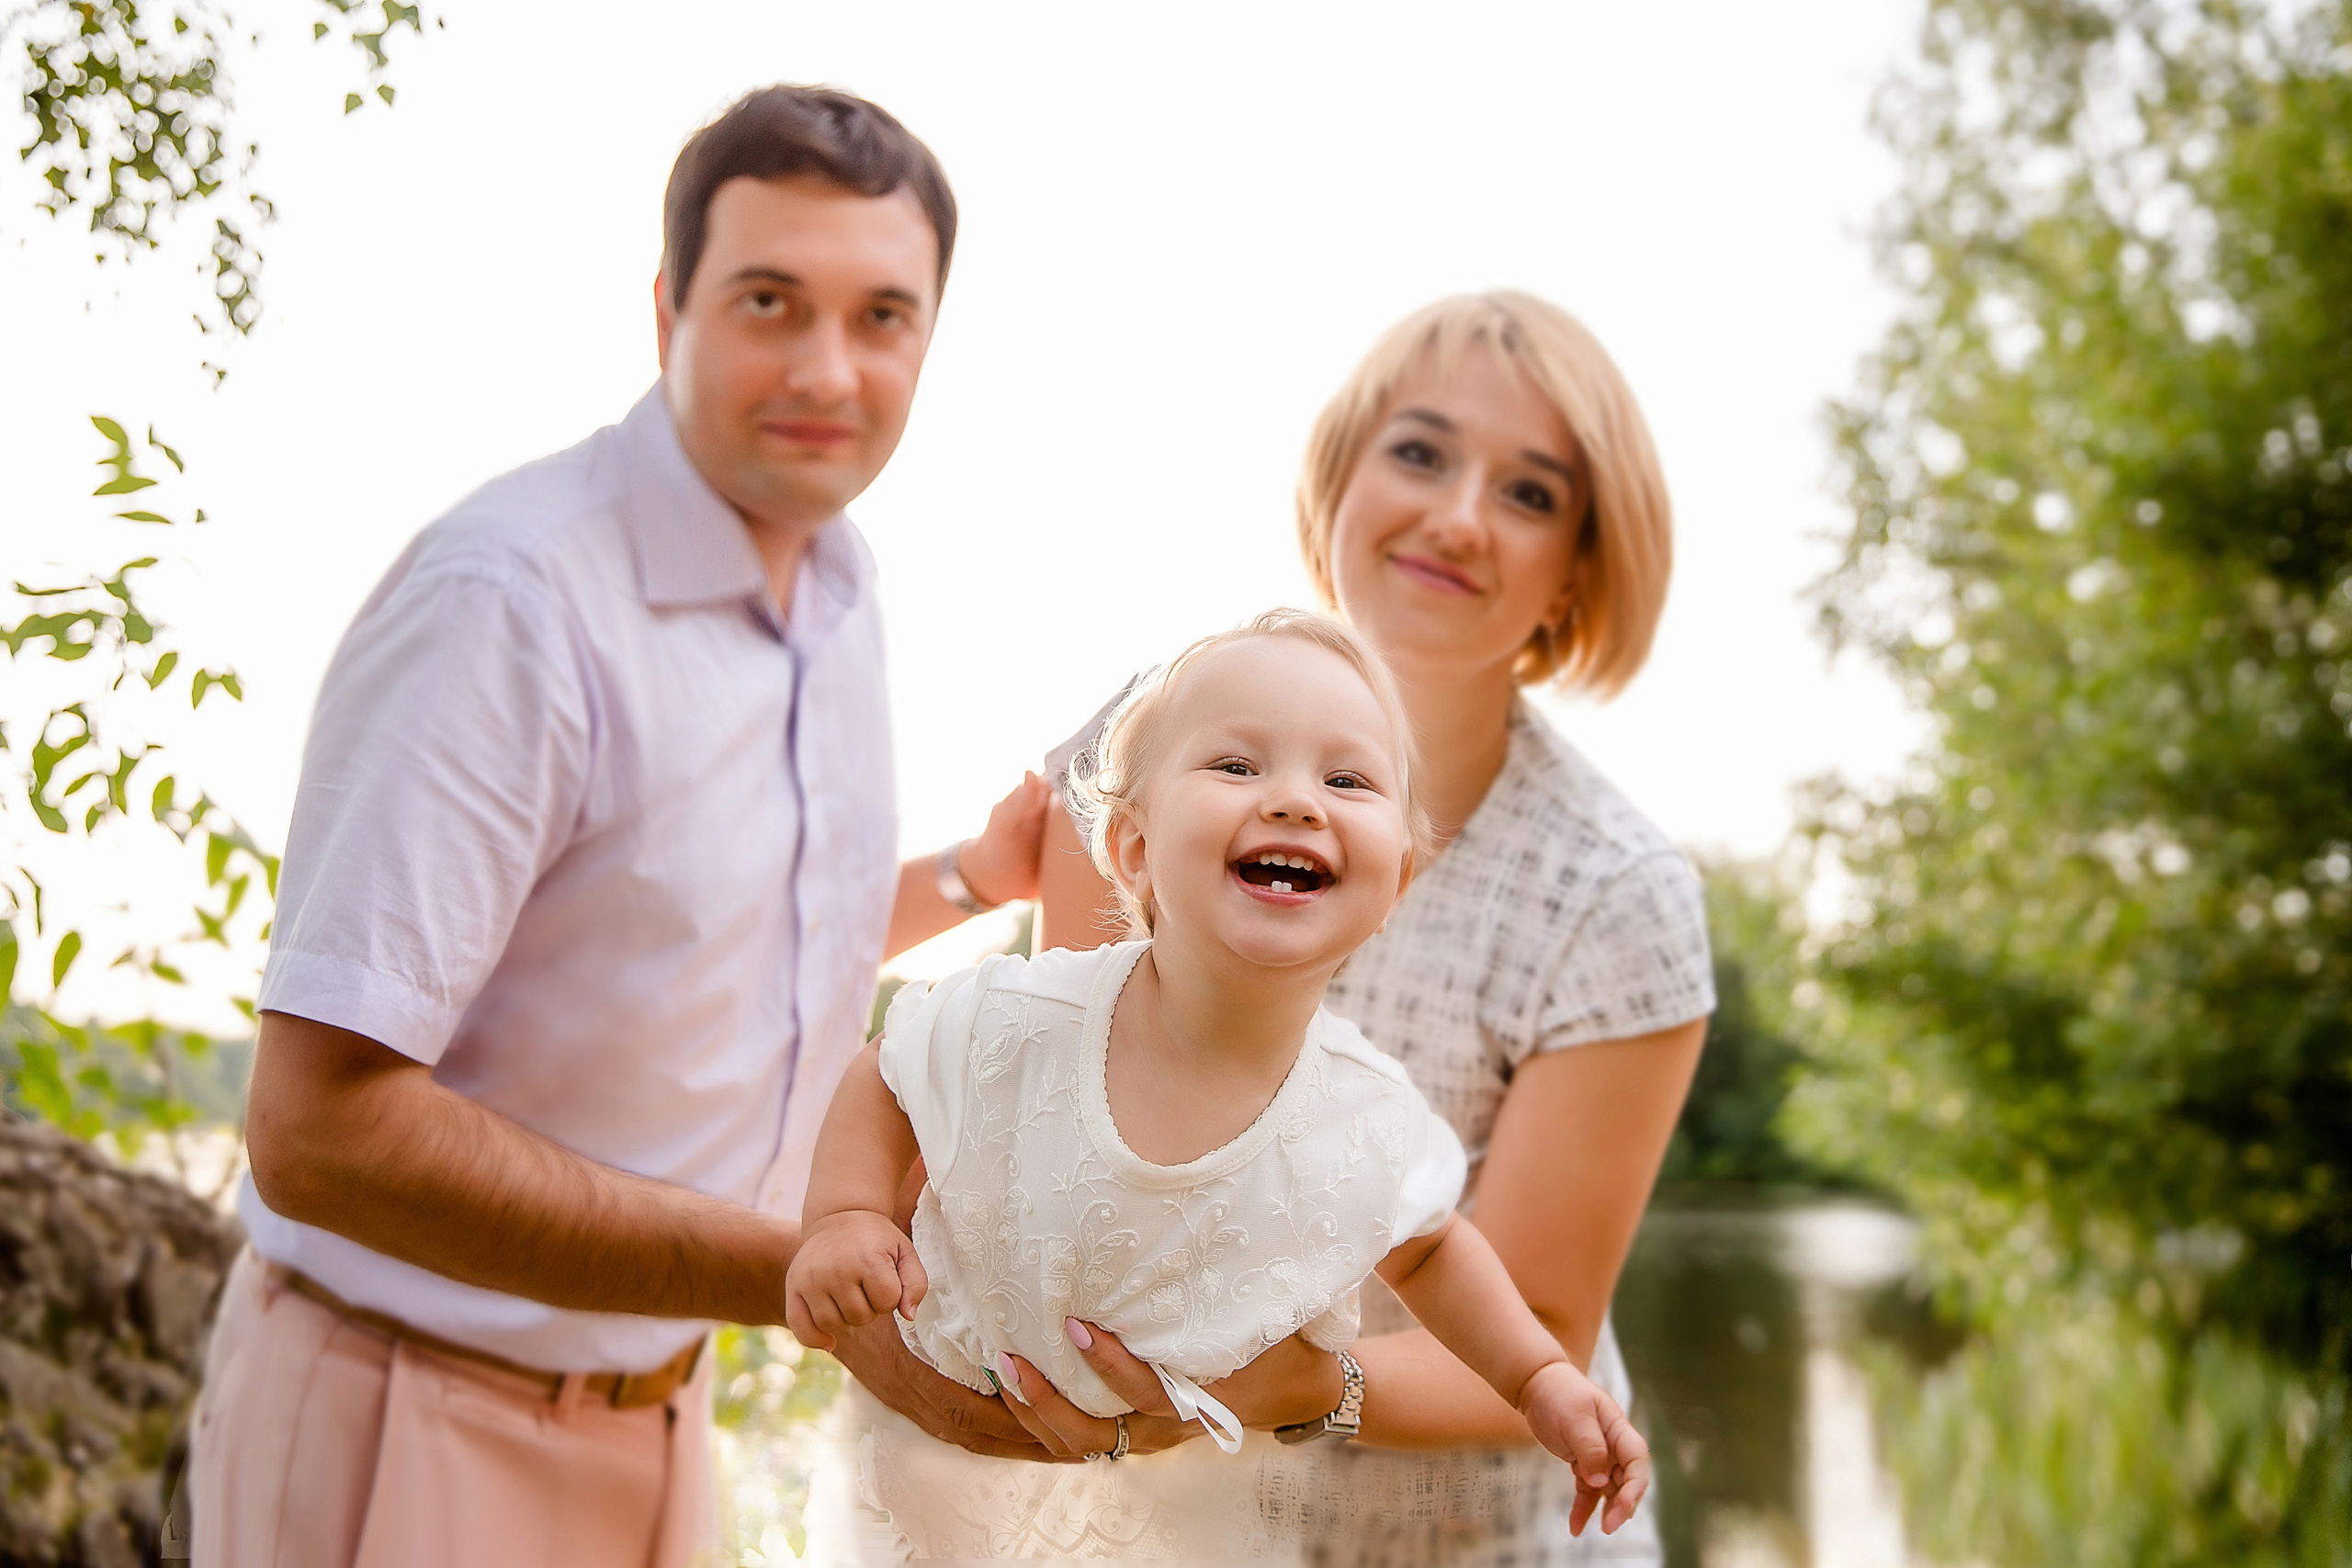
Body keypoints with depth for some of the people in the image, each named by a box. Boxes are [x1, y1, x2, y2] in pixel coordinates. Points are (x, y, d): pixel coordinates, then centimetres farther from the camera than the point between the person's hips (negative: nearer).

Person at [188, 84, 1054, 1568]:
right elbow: (323, 1126, -28)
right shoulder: (508, 597, -24)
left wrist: (974, 879, 9)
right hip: (419, 1430, -7)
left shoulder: (839, 584, 3)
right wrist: (810, 1277, -28)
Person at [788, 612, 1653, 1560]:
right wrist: (843, 1219, -25)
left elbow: (1427, 1251, -2)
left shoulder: (1369, 1130, -25)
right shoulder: (1014, 1025, -30)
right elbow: (886, 1078, -9)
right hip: (958, 1406, -2)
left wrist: (1544, 1383, -11)